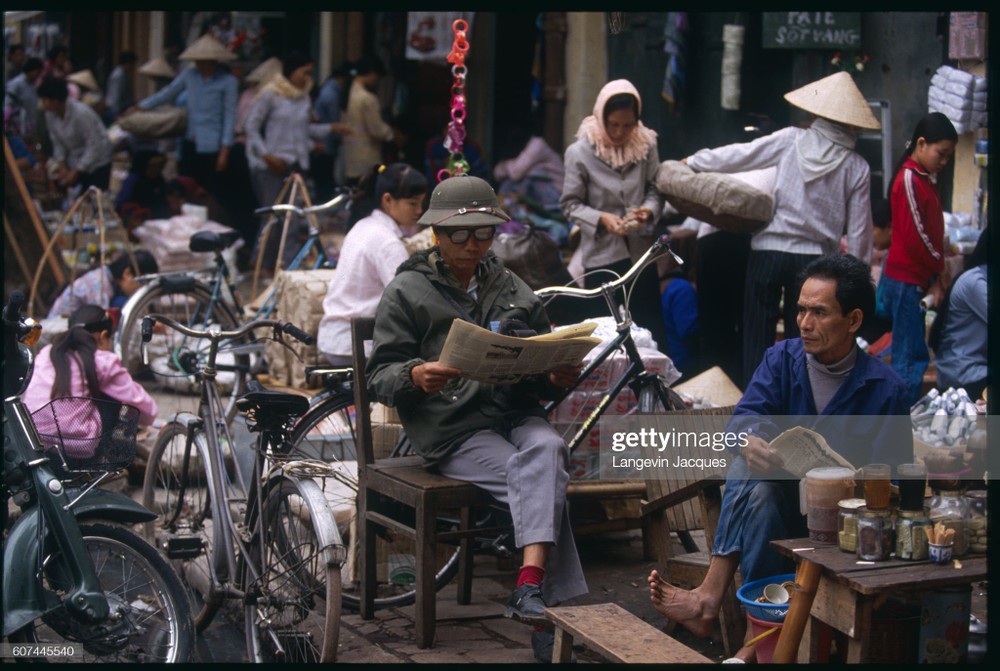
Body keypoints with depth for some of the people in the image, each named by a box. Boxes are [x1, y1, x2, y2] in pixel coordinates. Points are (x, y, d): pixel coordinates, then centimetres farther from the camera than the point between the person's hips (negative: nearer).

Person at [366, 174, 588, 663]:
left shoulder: (512, 290, 21)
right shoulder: (407, 293, 7)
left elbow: (541, 372, 24)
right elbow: (379, 376, 1)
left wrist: (559, 378, -2)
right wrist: (416, 377, -22)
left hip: (514, 415, 4)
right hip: (452, 430, -4)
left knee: (546, 448, -33)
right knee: (539, 480, -29)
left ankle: (530, 588, -45)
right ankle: (552, 613, -32)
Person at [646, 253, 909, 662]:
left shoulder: (885, 389, -5)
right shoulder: (783, 359, 5)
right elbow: (746, 416, -8)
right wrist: (750, 442, -33)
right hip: (781, 499, 3)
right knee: (748, 466, -30)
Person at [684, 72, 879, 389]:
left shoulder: (791, 140, -4)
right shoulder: (857, 168, -1)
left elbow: (739, 156, 1)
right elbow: (858, 230, 1)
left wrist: (693, 162, 15)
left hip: (768, 252, -1)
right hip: (814, 256, 1)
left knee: (758, 333, 8)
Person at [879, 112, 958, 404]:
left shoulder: (923, 180, 16)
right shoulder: (909, 179, -14)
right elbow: (915, 235, -17)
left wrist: (938, 274, 5)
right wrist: (939, 272, -5)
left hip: (919, 279, 10)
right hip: (908, 280, -10)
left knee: (914, 357, 11)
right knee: (910, 357, -8)